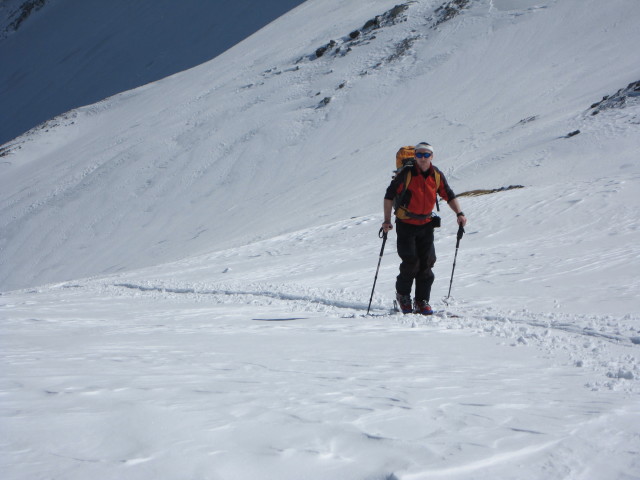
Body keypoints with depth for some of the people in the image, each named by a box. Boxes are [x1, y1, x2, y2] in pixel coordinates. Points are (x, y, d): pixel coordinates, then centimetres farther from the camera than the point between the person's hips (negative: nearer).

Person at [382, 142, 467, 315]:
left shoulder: (437, 175, 0)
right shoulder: (406, 174, -12)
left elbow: (449, 196, 10)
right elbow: (389, 195, -5)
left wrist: (459, 213, -6)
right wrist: (387, 220, -9)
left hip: (426, 225, 4)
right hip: (406, 225, -4)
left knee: (426, 263, -1)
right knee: (411, 262, -10)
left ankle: (422, 301, 9)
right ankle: (402, 294, 15)